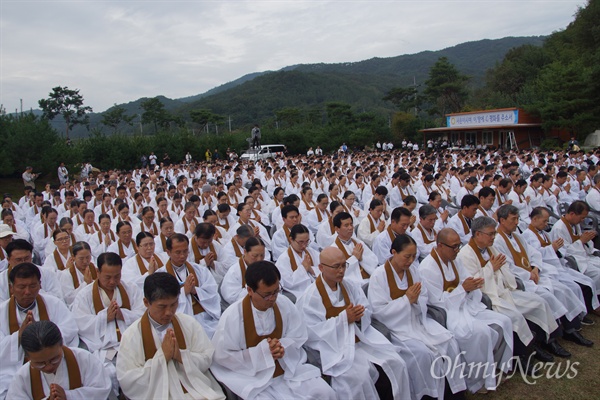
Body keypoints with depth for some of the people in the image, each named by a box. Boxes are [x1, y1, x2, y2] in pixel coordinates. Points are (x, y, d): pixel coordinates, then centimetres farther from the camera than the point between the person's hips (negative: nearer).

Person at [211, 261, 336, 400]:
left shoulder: (284, 304, -7)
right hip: (252, 377, -4)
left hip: (288, 368, 4)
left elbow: (298, 337, 5)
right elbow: (222, 356, -14)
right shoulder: (232, 316, -19)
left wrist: (282, 347, -18)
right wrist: (262, 351, -21)